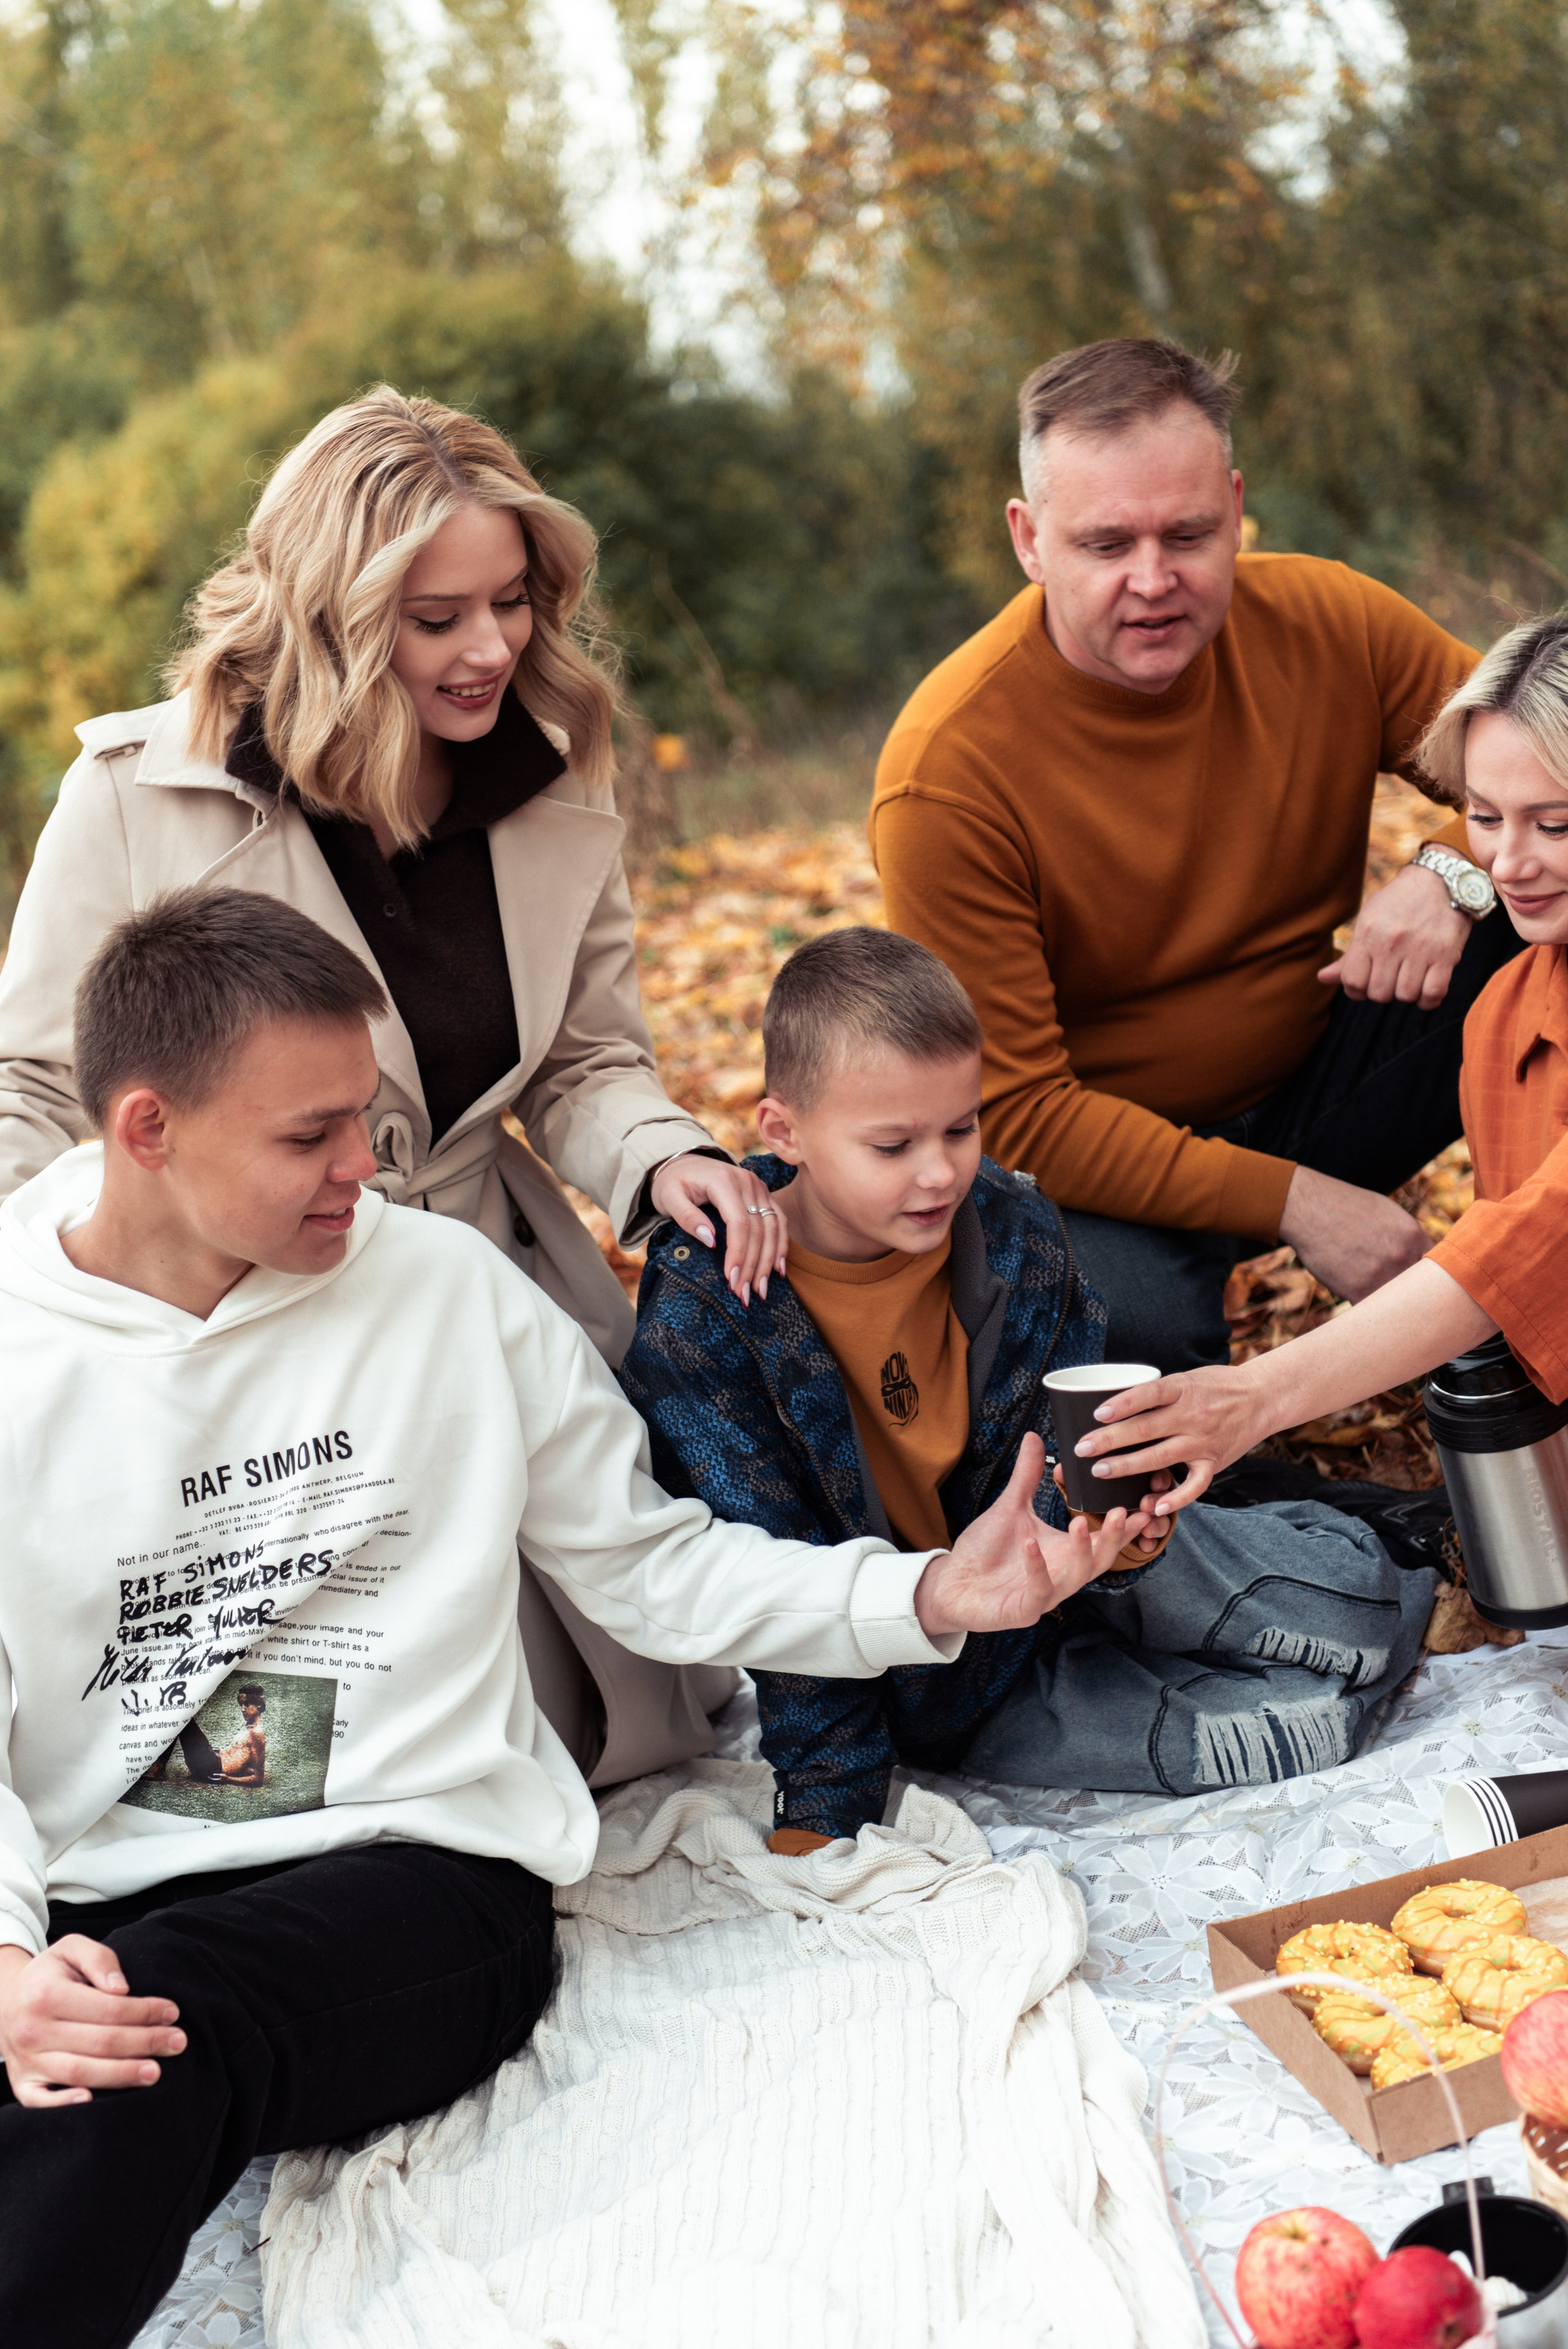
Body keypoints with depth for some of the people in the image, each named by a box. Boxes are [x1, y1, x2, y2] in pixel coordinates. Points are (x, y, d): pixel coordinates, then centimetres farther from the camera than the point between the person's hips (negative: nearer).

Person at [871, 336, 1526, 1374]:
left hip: (1311, 1084, 4)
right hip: (1099, 1166, -4)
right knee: (1137, 1328, -37)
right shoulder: (945, 771, -23)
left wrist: (1454, 873, -26)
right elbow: (1011, 1115, -22)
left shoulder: (1328, 624, -11)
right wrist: (1290, 1201, -27)